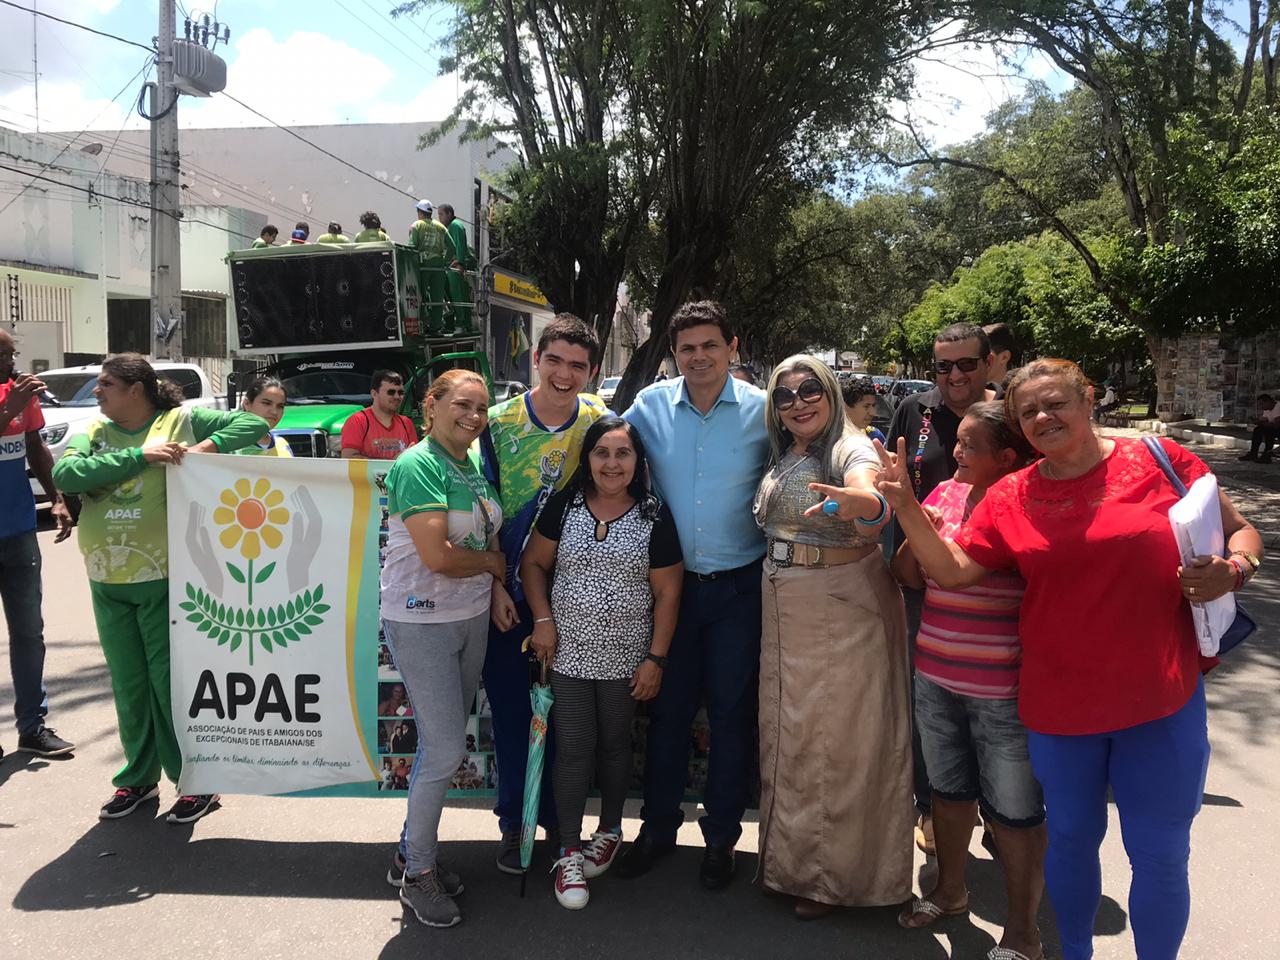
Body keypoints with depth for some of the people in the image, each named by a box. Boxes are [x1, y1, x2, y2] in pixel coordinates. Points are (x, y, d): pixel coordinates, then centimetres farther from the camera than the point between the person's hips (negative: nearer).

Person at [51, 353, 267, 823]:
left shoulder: (182, 420, -3)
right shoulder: (93, 432, 7)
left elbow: (255, 424, -3)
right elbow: (64, 473, -11)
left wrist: (210, 445, -20)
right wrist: (139, 455, -19)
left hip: (164, 578, -5)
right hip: (107, 582, 5)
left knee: (172, 683, 2)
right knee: (129, 686, 15)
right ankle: (139, 777, 32)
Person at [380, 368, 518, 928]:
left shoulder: (474, 467, 8)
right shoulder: (419, 465, -17)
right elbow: (437, 555, -25)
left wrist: (496, 589, 0)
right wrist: (492, 562, -9)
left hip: (471, 618, 8)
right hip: (421, 622, -8)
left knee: (442, 744, 16)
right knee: (446, 751, -3)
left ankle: (412, 852, 33)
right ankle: (417, 875, 17)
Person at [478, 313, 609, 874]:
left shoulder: (601, 423, -3)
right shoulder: (499, 423, -5)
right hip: (509, 594, 0)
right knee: (511, 711, 11)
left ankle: (558, 821, 31)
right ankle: (514, 823, 29)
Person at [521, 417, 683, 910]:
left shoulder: (654, 516, -7)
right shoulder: (564, 506, -2)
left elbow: (667, 592, -4)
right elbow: (533, 563, 6)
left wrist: (656, 657, -6)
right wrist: (543, 619, -6)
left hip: (625, 657, 0)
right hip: (569, 652, 1)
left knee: (615, 743, 14)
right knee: (573, 747, 3)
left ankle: (610, 829, 36)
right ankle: (569, 852, 17)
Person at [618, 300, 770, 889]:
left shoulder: (762, 410, -5)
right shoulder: (650, 406, -1)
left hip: (740, 586, -1)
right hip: (671, 581, 2)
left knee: (731, 713, 9)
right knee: (668, 708, 11)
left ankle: (721, 836, 26)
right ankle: (658, 827, 29)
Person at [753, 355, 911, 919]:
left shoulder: (851, 449, -15)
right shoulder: (779, 458, 8)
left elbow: (873, 502, -37)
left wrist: (864, 504, -57)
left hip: (844, 615, -7)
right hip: (784, 614, 7)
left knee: (835, 736, 2)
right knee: (787, 732, 16)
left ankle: (833, 873, 19)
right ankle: (790, 859, 34)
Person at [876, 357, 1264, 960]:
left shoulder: (1157, 459, -4)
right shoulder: (1010, 497, 1)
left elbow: (1241, 533, 3)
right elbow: (951, 570, -3)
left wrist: (1232, 570, -18)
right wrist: (906, 506, -15)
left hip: (1160, 702, -2)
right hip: (1058, 702, 2)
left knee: (1160, 854, 10)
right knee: (1071, 838, 18)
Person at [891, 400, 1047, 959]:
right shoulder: (945, 494, 4)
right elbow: (908, 576, 9)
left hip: (1005, 690, -6)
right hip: (936, 677, 6)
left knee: (1013, 811, 8)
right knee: (949, 789, 22)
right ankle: (950, 890, 44)